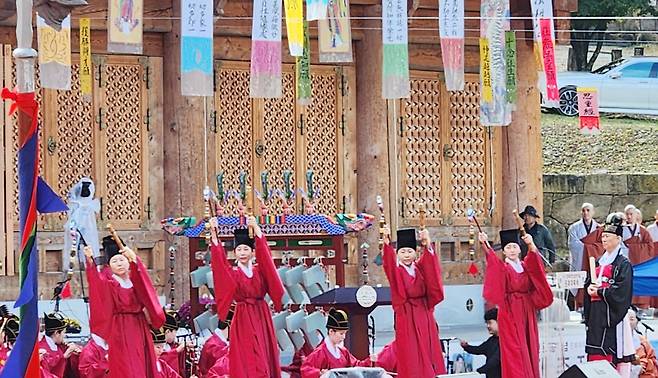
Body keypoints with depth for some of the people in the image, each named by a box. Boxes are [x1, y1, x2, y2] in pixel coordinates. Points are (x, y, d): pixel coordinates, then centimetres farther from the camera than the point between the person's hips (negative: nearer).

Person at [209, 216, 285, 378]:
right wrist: (214, 234, -24)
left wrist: (256, 229, -19)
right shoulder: (231, 273, 5)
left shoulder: (260, 270, 9)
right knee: (246, 365, -8)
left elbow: (264, 254, -6)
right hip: (243, 321, -2)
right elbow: (219, 259, -10)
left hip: (261, 318, 2)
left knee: (265, 361, 1)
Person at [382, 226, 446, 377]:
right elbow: (389, 263, -18)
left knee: (428, 356, 2)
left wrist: (427, 245, -27)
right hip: (406, 319, -3)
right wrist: (387, 243, -38)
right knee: (411, 361, -5)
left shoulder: (420, 268, 11)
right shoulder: (396, 271, 2)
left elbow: (430, 263, -7)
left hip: (424, 316, 3)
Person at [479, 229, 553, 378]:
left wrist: (531, 245, -30)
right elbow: (493, 261, -19)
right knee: (514, 351, -8)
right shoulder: (502, 268, 2)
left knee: (530, 349, 5)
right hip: (510, 314, -4)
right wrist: (485, 245, -38)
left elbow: (533, 259, -9)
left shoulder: (526, 265, 12)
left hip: (527, 313, 4)